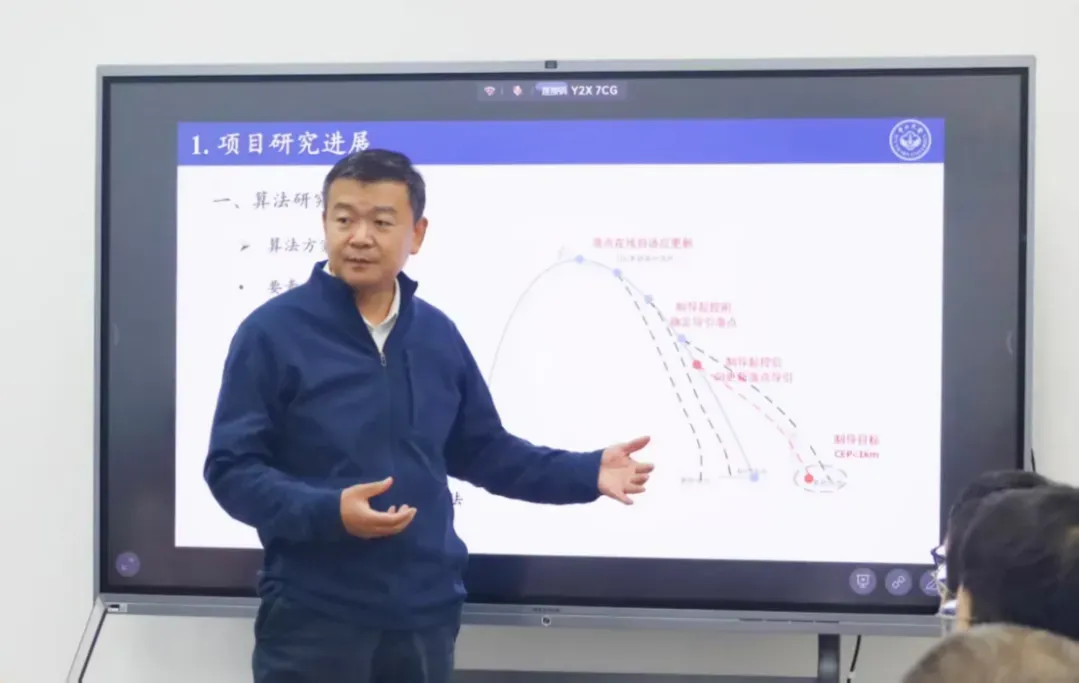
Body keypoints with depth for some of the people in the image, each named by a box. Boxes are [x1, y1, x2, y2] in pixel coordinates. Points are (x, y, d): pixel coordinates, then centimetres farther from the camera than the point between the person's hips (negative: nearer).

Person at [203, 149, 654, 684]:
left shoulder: (438, 334, 9)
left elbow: (482, 451, 17)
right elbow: (230, 468, -10)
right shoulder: (271, 331, -8)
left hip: (425, 615, 5)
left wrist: (586, 473, 6)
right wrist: (328, 511, -25)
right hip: (312, 618, -5)